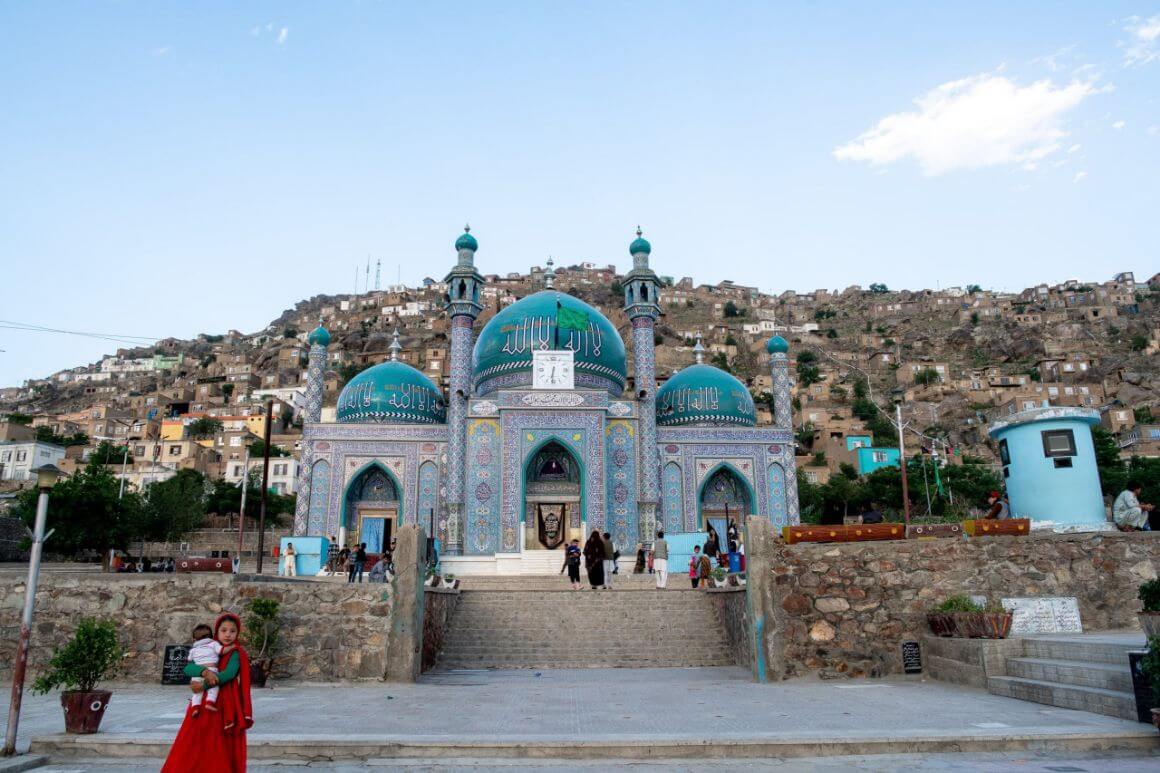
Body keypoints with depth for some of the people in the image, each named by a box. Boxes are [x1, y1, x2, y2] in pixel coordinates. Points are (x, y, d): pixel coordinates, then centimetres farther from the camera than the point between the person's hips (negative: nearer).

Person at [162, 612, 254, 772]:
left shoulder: (236, 653, -3)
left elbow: (229, 673, -20)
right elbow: (188, 668, -5)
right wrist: (204, 671, -25)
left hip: (225, 708, -4)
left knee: (220, 752, -2)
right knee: (192, 747, 3)